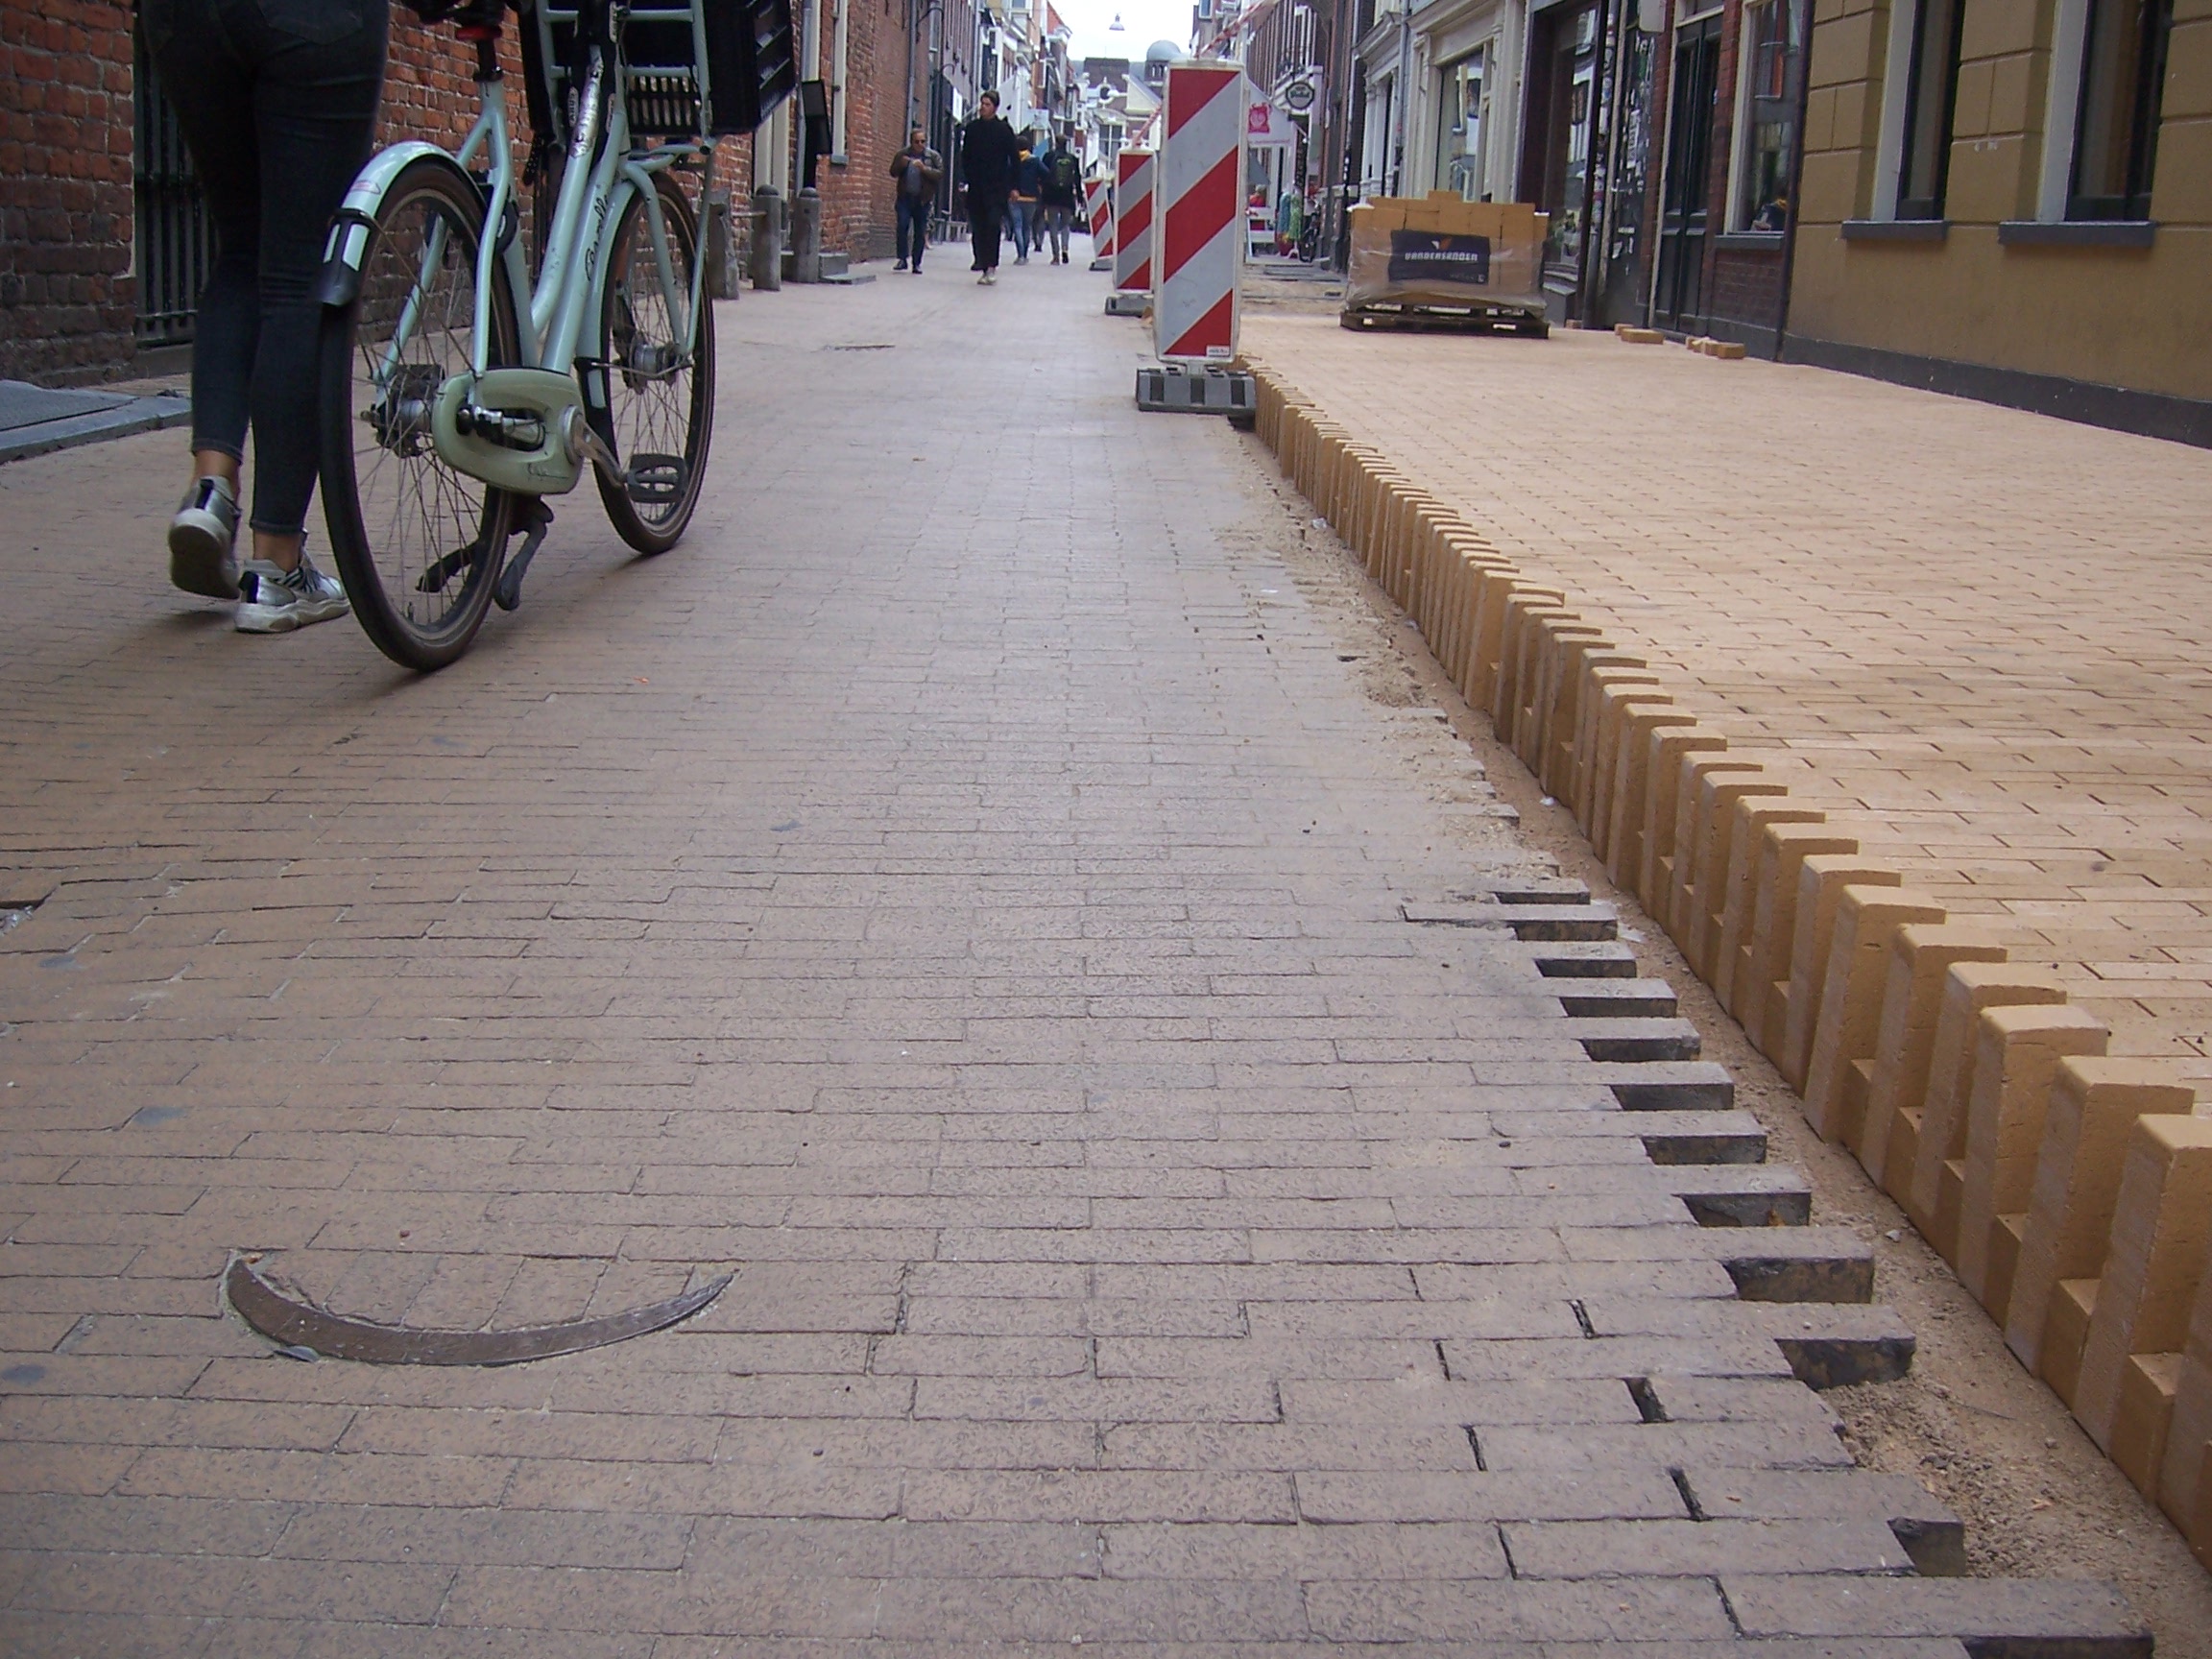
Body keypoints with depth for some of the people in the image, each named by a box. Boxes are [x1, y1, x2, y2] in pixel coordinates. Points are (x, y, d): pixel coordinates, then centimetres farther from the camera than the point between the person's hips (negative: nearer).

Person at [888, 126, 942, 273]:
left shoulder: (933, 156, 3)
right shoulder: (902, 154, 8)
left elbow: (940, 174, -6)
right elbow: (893, 172, 10)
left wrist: (924, 168, -20)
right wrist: (901, 164, -11)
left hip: (923, 199, -1)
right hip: (905, 197, 1)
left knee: (920, 232, 2)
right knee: (902, 226, -14)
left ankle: (916, 264, 10)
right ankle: (903, 259, -7)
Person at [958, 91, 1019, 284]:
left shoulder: (1004, 130, 1)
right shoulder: (971, 129, 10)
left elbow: (1014, 158, 2)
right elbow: (965, 157, 15)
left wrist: (1013, 186, -2)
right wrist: (965, 179, 5)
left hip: (997, 187, -4)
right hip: (976, 187, 4)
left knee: (993, 225, -14)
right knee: (978, 228, 3)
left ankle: (991, 266, -14)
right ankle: (984, 267, 7)